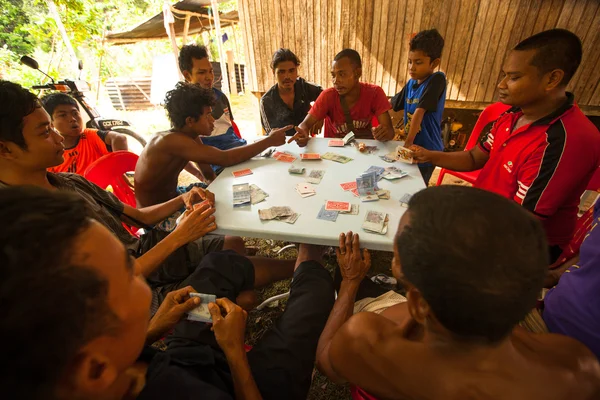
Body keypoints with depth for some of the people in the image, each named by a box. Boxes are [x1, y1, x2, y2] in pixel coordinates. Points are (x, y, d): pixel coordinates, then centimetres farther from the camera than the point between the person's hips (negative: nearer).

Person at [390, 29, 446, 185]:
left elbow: (419, 112, -24)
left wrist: (408, 142, -26)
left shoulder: (437, 79, -17)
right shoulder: (411, 83, 3)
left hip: (427, 150, -7)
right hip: (411, 147, 7)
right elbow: (392, 103, 13)